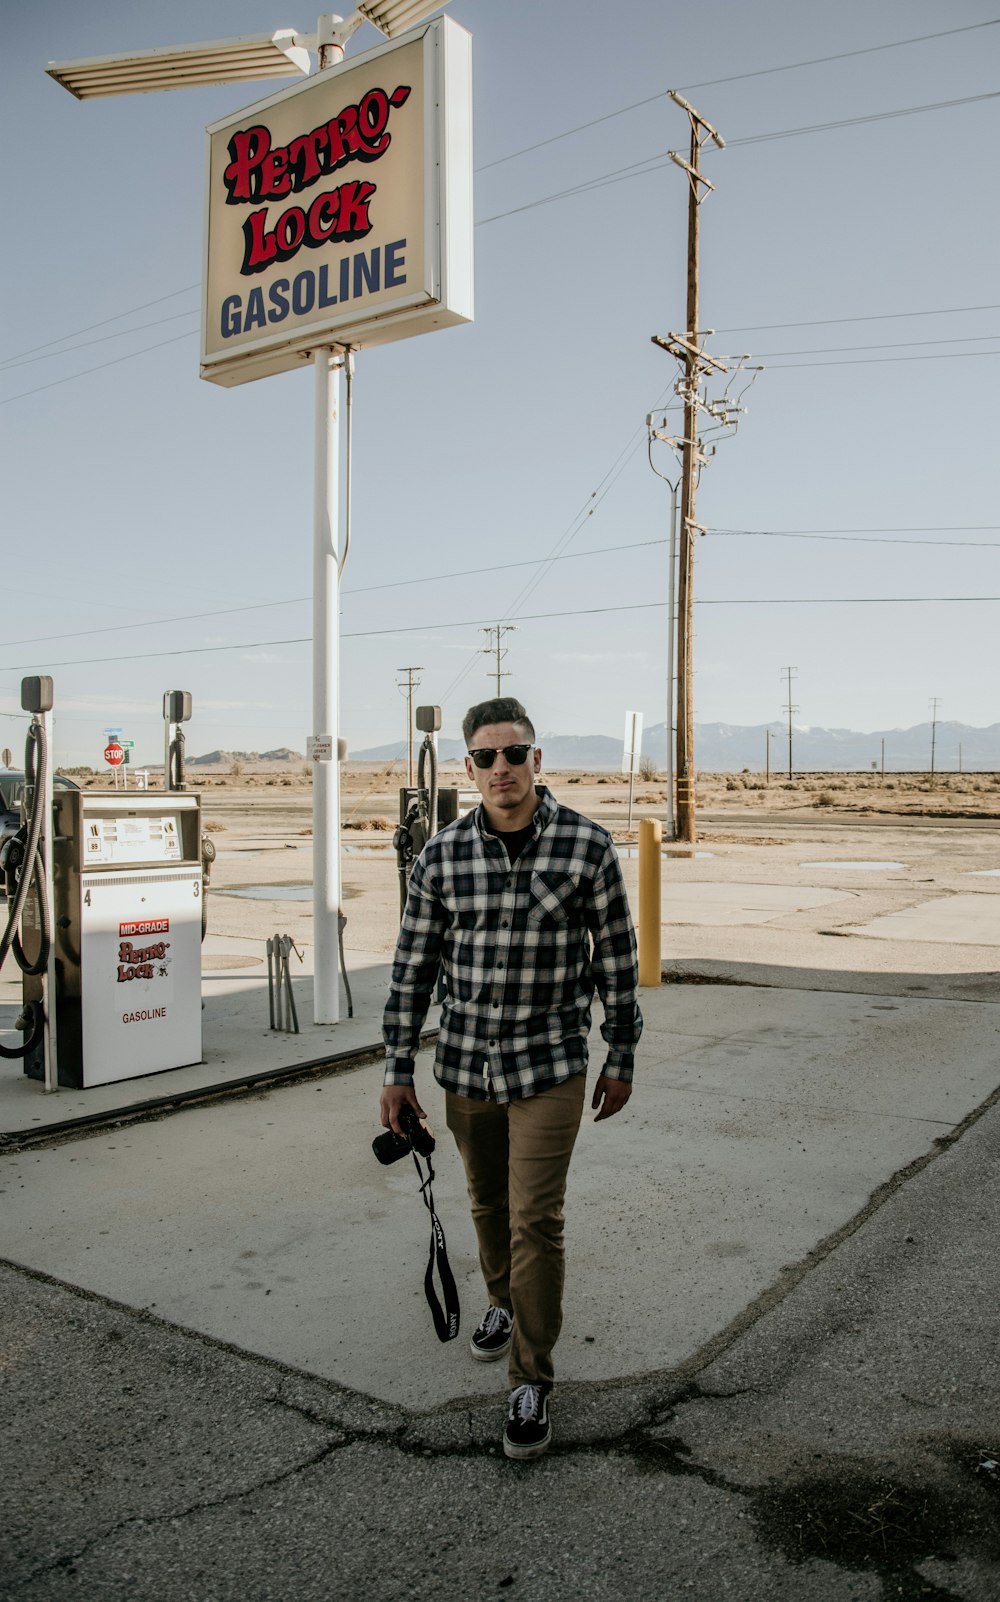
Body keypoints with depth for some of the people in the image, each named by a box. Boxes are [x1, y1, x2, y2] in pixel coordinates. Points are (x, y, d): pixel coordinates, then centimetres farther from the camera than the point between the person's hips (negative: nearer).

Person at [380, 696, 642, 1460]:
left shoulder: (587, 845, -9)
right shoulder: (441, 856, -4)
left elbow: (617, 957, -1)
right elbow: (414, 964, 4)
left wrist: (622, 1060, 2)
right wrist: (398, 1069, 5)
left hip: (549, 1066, -3)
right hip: (466, 1066, 3)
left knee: (536, 1219, -4)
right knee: (488, 1205, 20)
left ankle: (531, 1383, 14)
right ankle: (505, 1303, 49)